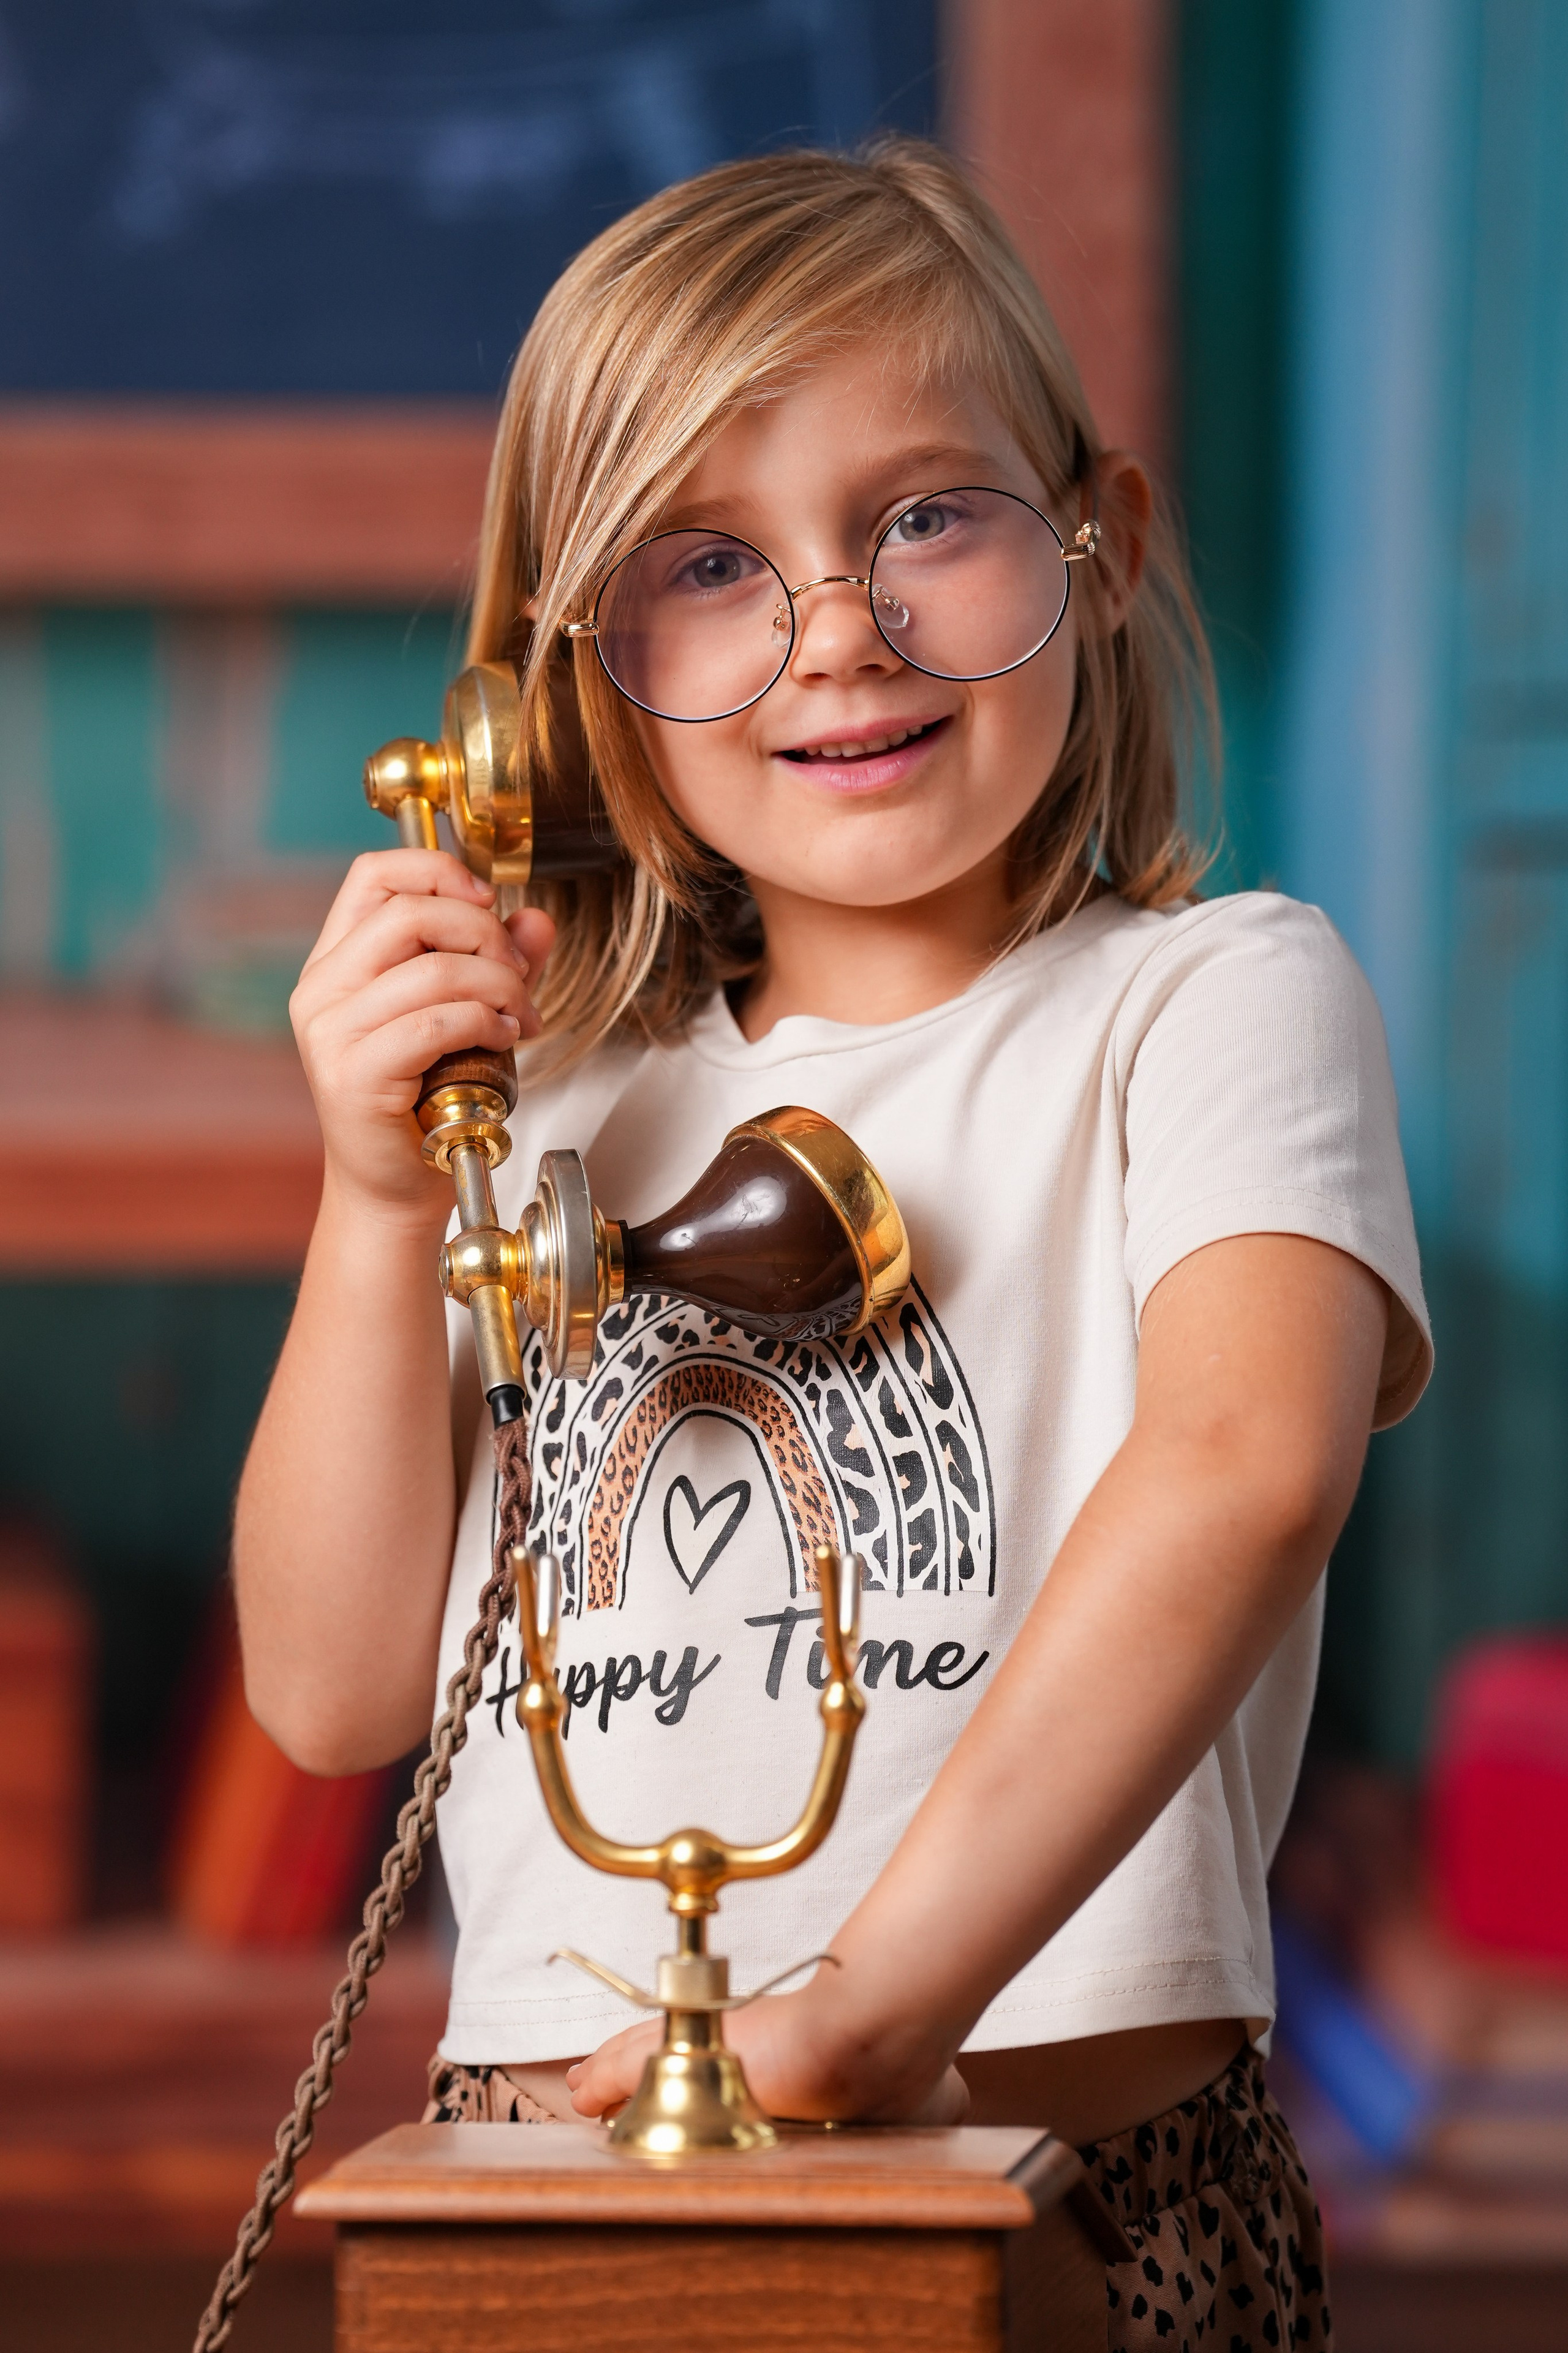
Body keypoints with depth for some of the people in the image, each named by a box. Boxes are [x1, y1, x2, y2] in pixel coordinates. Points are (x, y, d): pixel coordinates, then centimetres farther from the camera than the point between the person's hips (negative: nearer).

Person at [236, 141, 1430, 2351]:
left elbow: (1249, 1465, -19)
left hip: (1068, 2167, -2)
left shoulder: (1214, 998, 1)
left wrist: (873, 2003, -29)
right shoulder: (557, 1101, 16)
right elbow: (336, 1690, 13)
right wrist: (382, 1210, -1)